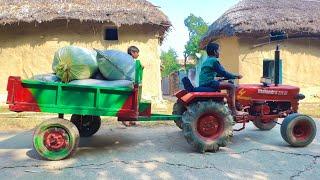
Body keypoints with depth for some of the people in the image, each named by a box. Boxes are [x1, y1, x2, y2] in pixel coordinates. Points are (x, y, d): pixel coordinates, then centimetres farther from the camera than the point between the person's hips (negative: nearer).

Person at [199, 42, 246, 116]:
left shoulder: (206, 61, 21)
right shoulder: (214, 60, -9)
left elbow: (218, 73, 29)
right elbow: (223, 73, -10)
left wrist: (232, 76, 28)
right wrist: (236, 76, 4)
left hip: (203, 84, 10)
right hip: (209, 83, -10)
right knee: (231, 86, -12)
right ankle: (233, 111, -13)